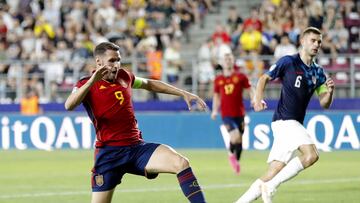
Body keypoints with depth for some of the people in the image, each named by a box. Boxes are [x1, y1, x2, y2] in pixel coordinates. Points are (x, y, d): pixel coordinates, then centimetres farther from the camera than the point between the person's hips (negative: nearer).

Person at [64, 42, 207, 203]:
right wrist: (92, 80, -37)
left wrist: (184, 93, 27)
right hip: (109, 152, -4)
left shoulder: (123, 76, 11)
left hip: (137, 146, 4)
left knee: (181, 163, -20)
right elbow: (69, 106, -26)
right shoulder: (86, 85, -5)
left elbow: (149, 84, 30)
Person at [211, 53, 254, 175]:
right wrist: (214, 111, 9)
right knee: (235, 136, -20)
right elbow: (216, 96, 18)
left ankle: (236, 160, 26)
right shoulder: (218, 80, 7)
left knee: (239, 140, 7)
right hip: (226, 114, -1)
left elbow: (250, 91, 3)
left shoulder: (240, 77, 3)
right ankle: (231, 154, 8)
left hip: (239, 113, 1)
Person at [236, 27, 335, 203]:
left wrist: (329, 92, -10)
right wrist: (258, 99, -12)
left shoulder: (318, 72, 14)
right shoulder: (288, 62, -3)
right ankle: (270, 187, -18)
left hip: (295, 124, 7)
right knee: (311, 155, -26)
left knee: (272, 175, 2)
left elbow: (324, 104, 12)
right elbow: (265, 78, 4)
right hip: (284, 120, -7)